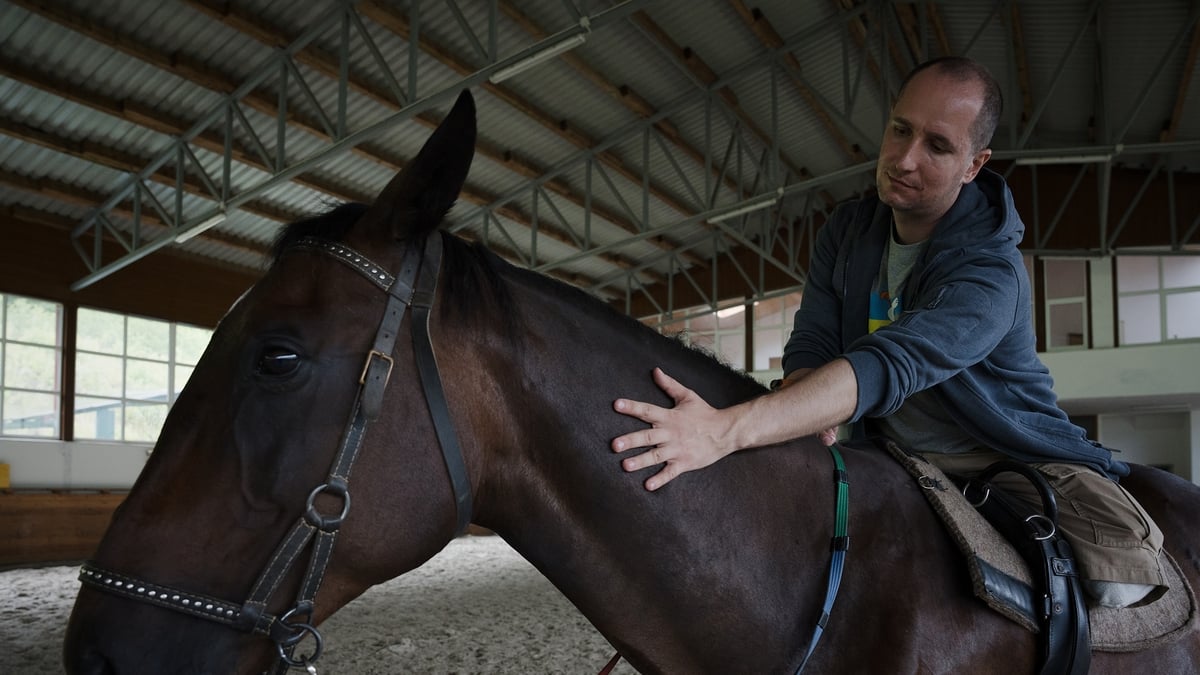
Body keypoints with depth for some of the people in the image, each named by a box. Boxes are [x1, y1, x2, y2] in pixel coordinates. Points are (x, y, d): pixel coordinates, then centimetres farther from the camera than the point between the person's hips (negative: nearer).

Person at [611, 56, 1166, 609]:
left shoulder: (990, 274, -25)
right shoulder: (848, 229, -3)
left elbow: (885, 368, -40)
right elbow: (811, 346, -9)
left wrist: (727, 430, -53)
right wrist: (815, 432, -33)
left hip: (1010, 460, -4)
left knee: (1120, 572, -29)